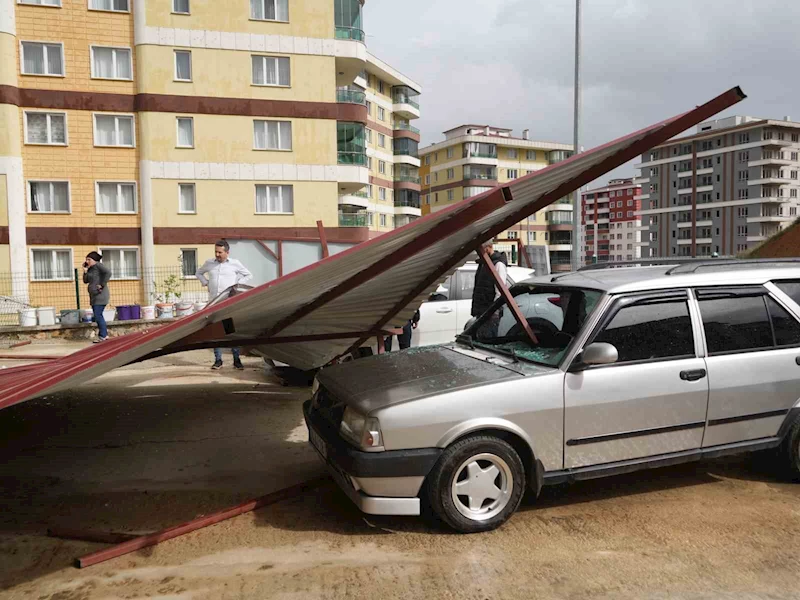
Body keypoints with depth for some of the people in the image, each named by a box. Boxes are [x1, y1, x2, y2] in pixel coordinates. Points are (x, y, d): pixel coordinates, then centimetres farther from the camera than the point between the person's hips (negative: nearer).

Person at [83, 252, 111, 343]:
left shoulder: (98, 265, -9)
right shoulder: (90, 269, 17)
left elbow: (108, 272, -24)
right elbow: (85, 281, 15)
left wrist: (102, 285, -21)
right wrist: (85, 271, 3)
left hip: (100, 296, -10)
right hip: (94, 296, 10)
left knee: (98, 316, -9)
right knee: (98, 316, 13)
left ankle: (103, 336, -3)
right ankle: (105, 335, 21)